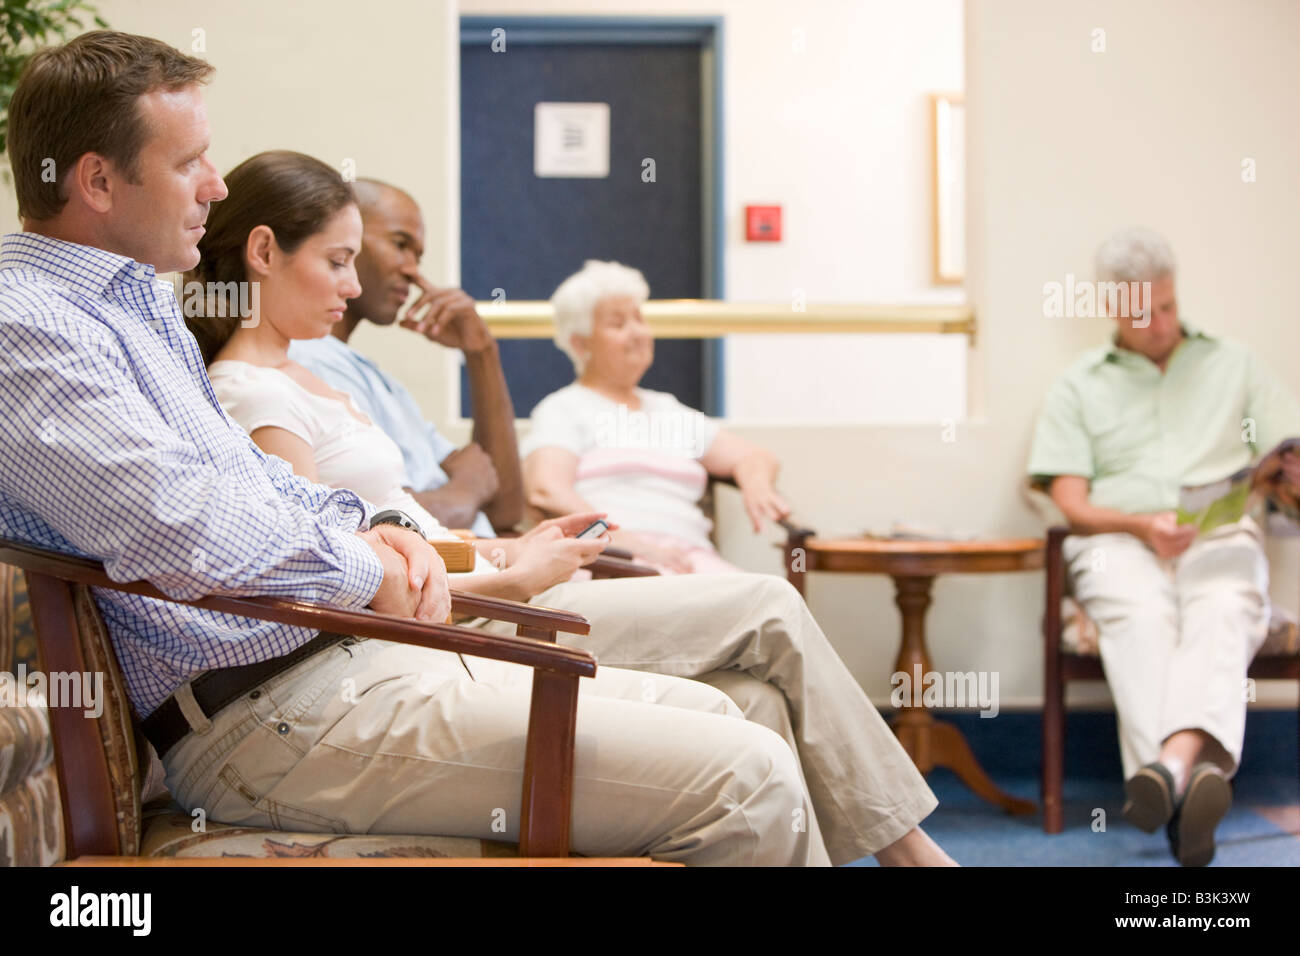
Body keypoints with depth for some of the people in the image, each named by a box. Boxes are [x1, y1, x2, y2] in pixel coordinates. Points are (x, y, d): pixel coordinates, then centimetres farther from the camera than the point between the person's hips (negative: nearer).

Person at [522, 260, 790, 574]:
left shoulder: (667, 410, 31)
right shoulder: (563, 409, 11)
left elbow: (753, 457, 30)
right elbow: (545, 491, -7)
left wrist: (756, 486, 4)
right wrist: (627, 540, -20)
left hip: (690, 556, 5)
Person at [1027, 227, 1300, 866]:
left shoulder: (1232, 365, 25)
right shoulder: (1078, 386, 21)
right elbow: (1071, 504, 9)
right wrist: (1141, 525, -10)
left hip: (1221, 536, 0)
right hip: (1120, 540, 0)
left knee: (1224, 610, -36)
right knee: (1140, 614, -37)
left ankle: (1171, 763, -60)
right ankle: (1194, 775, -56)